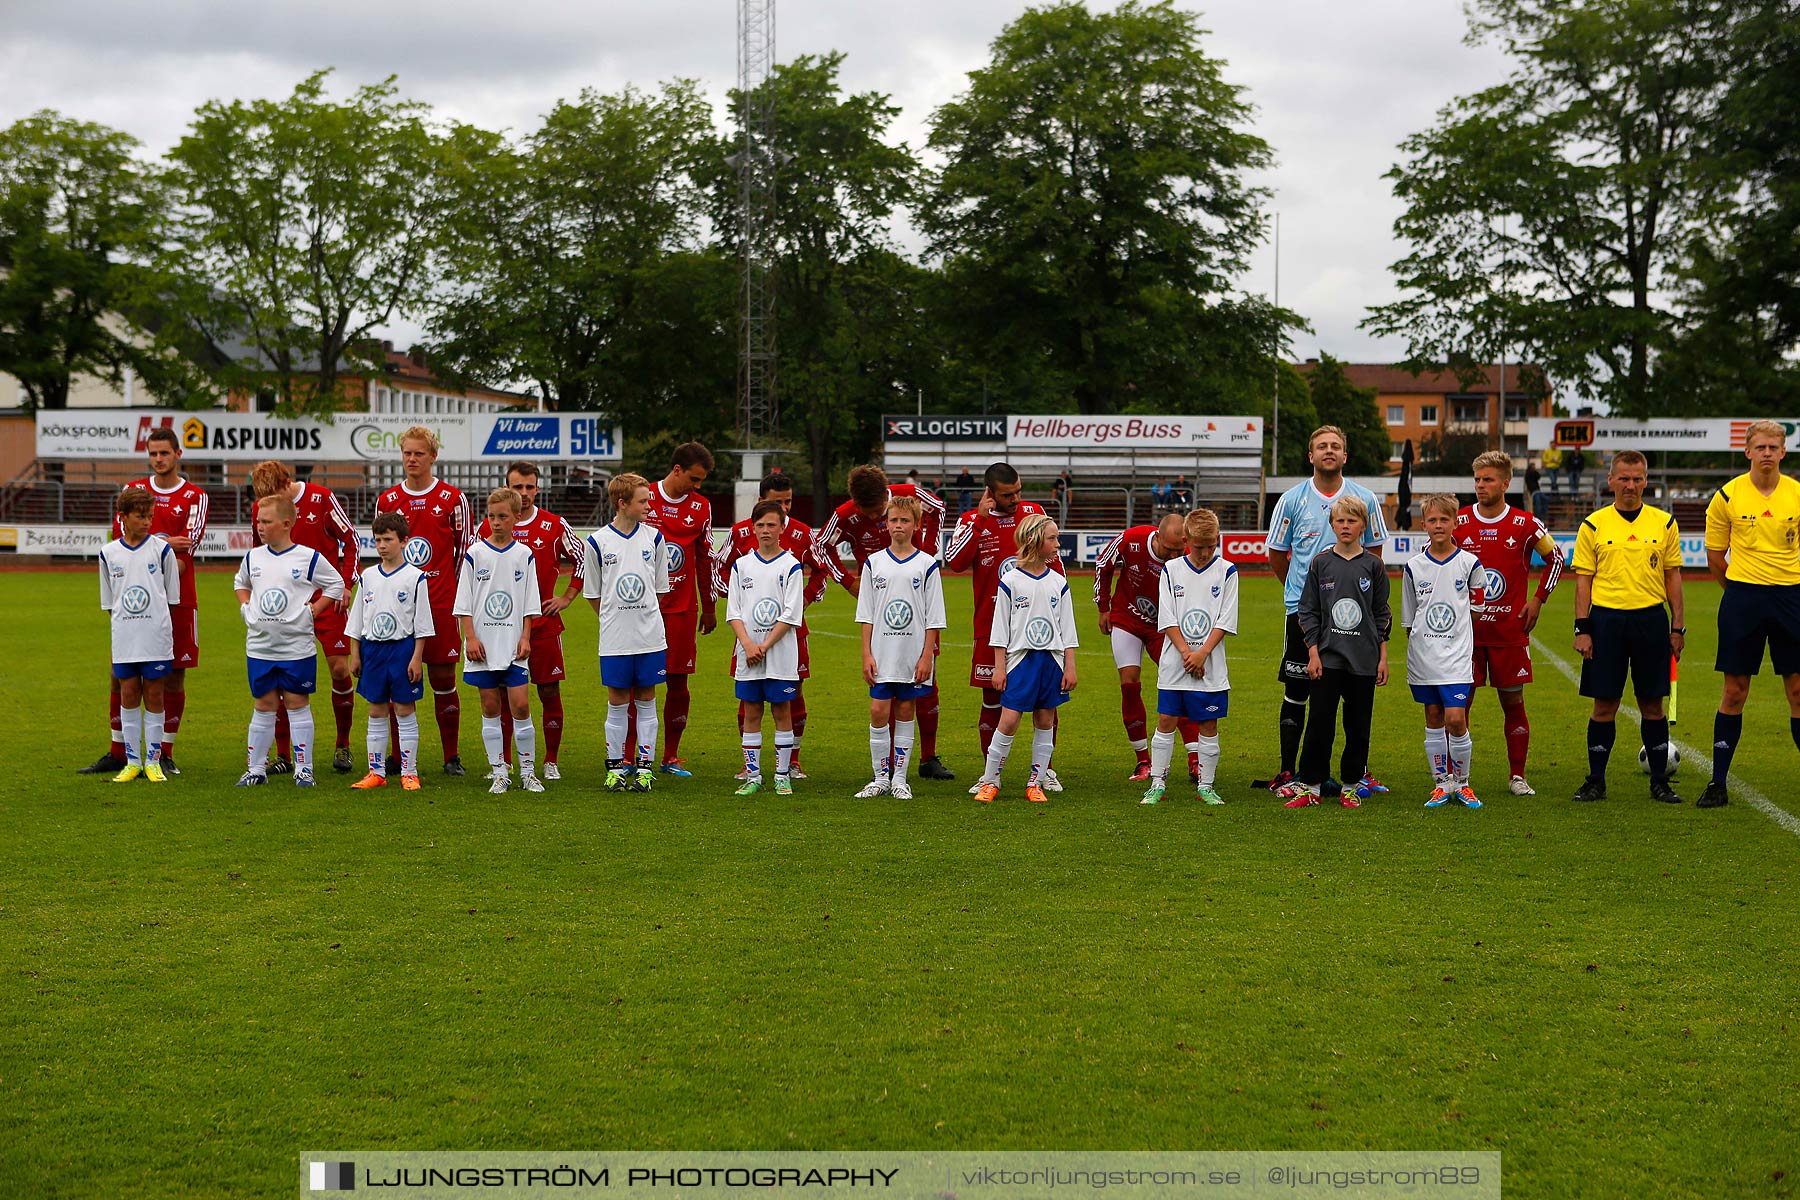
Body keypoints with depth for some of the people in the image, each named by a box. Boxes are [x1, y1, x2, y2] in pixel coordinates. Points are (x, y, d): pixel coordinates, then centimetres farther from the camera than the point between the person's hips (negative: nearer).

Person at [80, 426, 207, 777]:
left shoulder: (194, 496, 4)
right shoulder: (134, 490, 10)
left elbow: (187, 548, -9)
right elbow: (123, 534, -4)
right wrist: (165, 544, -14)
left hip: (177, 600, -2)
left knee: (174, 675, 1)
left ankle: (166, 754, 11)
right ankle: (117, 753, 11)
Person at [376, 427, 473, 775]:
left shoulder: (453, 498, 1)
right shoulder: (387, 501, 7)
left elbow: (465, 548, 7)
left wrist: (448, 585, 7)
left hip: (441, 603, -2)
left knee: (443, 679, 1)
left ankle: (451, 756, 9)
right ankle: (398, 756, 11)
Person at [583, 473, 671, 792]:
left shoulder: (653, 537, 3)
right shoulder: (597, 542, -3)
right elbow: (593, 593, 6)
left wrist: (643, 617, 9)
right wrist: (615, 617, 5)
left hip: (650, 634, 2)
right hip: (614, 637, -2)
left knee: (646, 699, 5)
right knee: (617, 701, 4)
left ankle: (644, 766, 11)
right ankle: (615, 766, 12)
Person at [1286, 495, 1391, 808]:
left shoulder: (1373, 566, 4)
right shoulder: (1320, 564, 3)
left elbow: (1382, 614, 8)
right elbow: (1308, 612, 5)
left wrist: (1383, 657, 4)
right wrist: (1313, 653, -3)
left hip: (1364, 660, 1)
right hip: (1327, 656, 0)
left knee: (1358, 724, 5)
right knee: (1319, 723, -2)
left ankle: (1351, 785, 15)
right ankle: (1310, 786, 4)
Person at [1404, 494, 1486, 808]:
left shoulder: (1469, 563, -2)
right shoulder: (1413, 567, 3)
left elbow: (1478, 606, 9)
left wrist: (1456, 630, 7)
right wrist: (1417, 648, 8)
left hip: (1457, 653, -2)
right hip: (1422, 655, 2)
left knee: (1455, 719, -10)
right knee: (1433, 718, 7)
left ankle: (1463, 783, 6)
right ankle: (1441, 784, 16)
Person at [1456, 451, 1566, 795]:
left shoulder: (1526, 525, -1)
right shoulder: (1457, 522, 0)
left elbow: (1555, 557, 14)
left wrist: (1538, 599, 7)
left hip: (1510, 630, 0)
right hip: (1464, 629, 0)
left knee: (1513, 702, 5)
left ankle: (1517, 776, 15)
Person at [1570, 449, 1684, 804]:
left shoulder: (1664, 523, 6)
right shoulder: (1593, 525, 3)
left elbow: (1673, 576, 10)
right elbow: (1583, 579, 3)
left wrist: (1677, 627, 5)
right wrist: (1582, 629, -3)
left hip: (1651, 619, 1)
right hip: (1606, 618, -1)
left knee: (1652, 704, 5)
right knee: (1604, 705, 2)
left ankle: (1659, 781, 14)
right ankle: (1595, 781, 11)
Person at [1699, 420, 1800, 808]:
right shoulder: (1727, 497, -2)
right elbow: (1715, 559, 7)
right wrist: (1743, 589, 11)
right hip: (1742, 598, -1)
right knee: (1735, 691, 2)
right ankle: (1718, 782, 9)